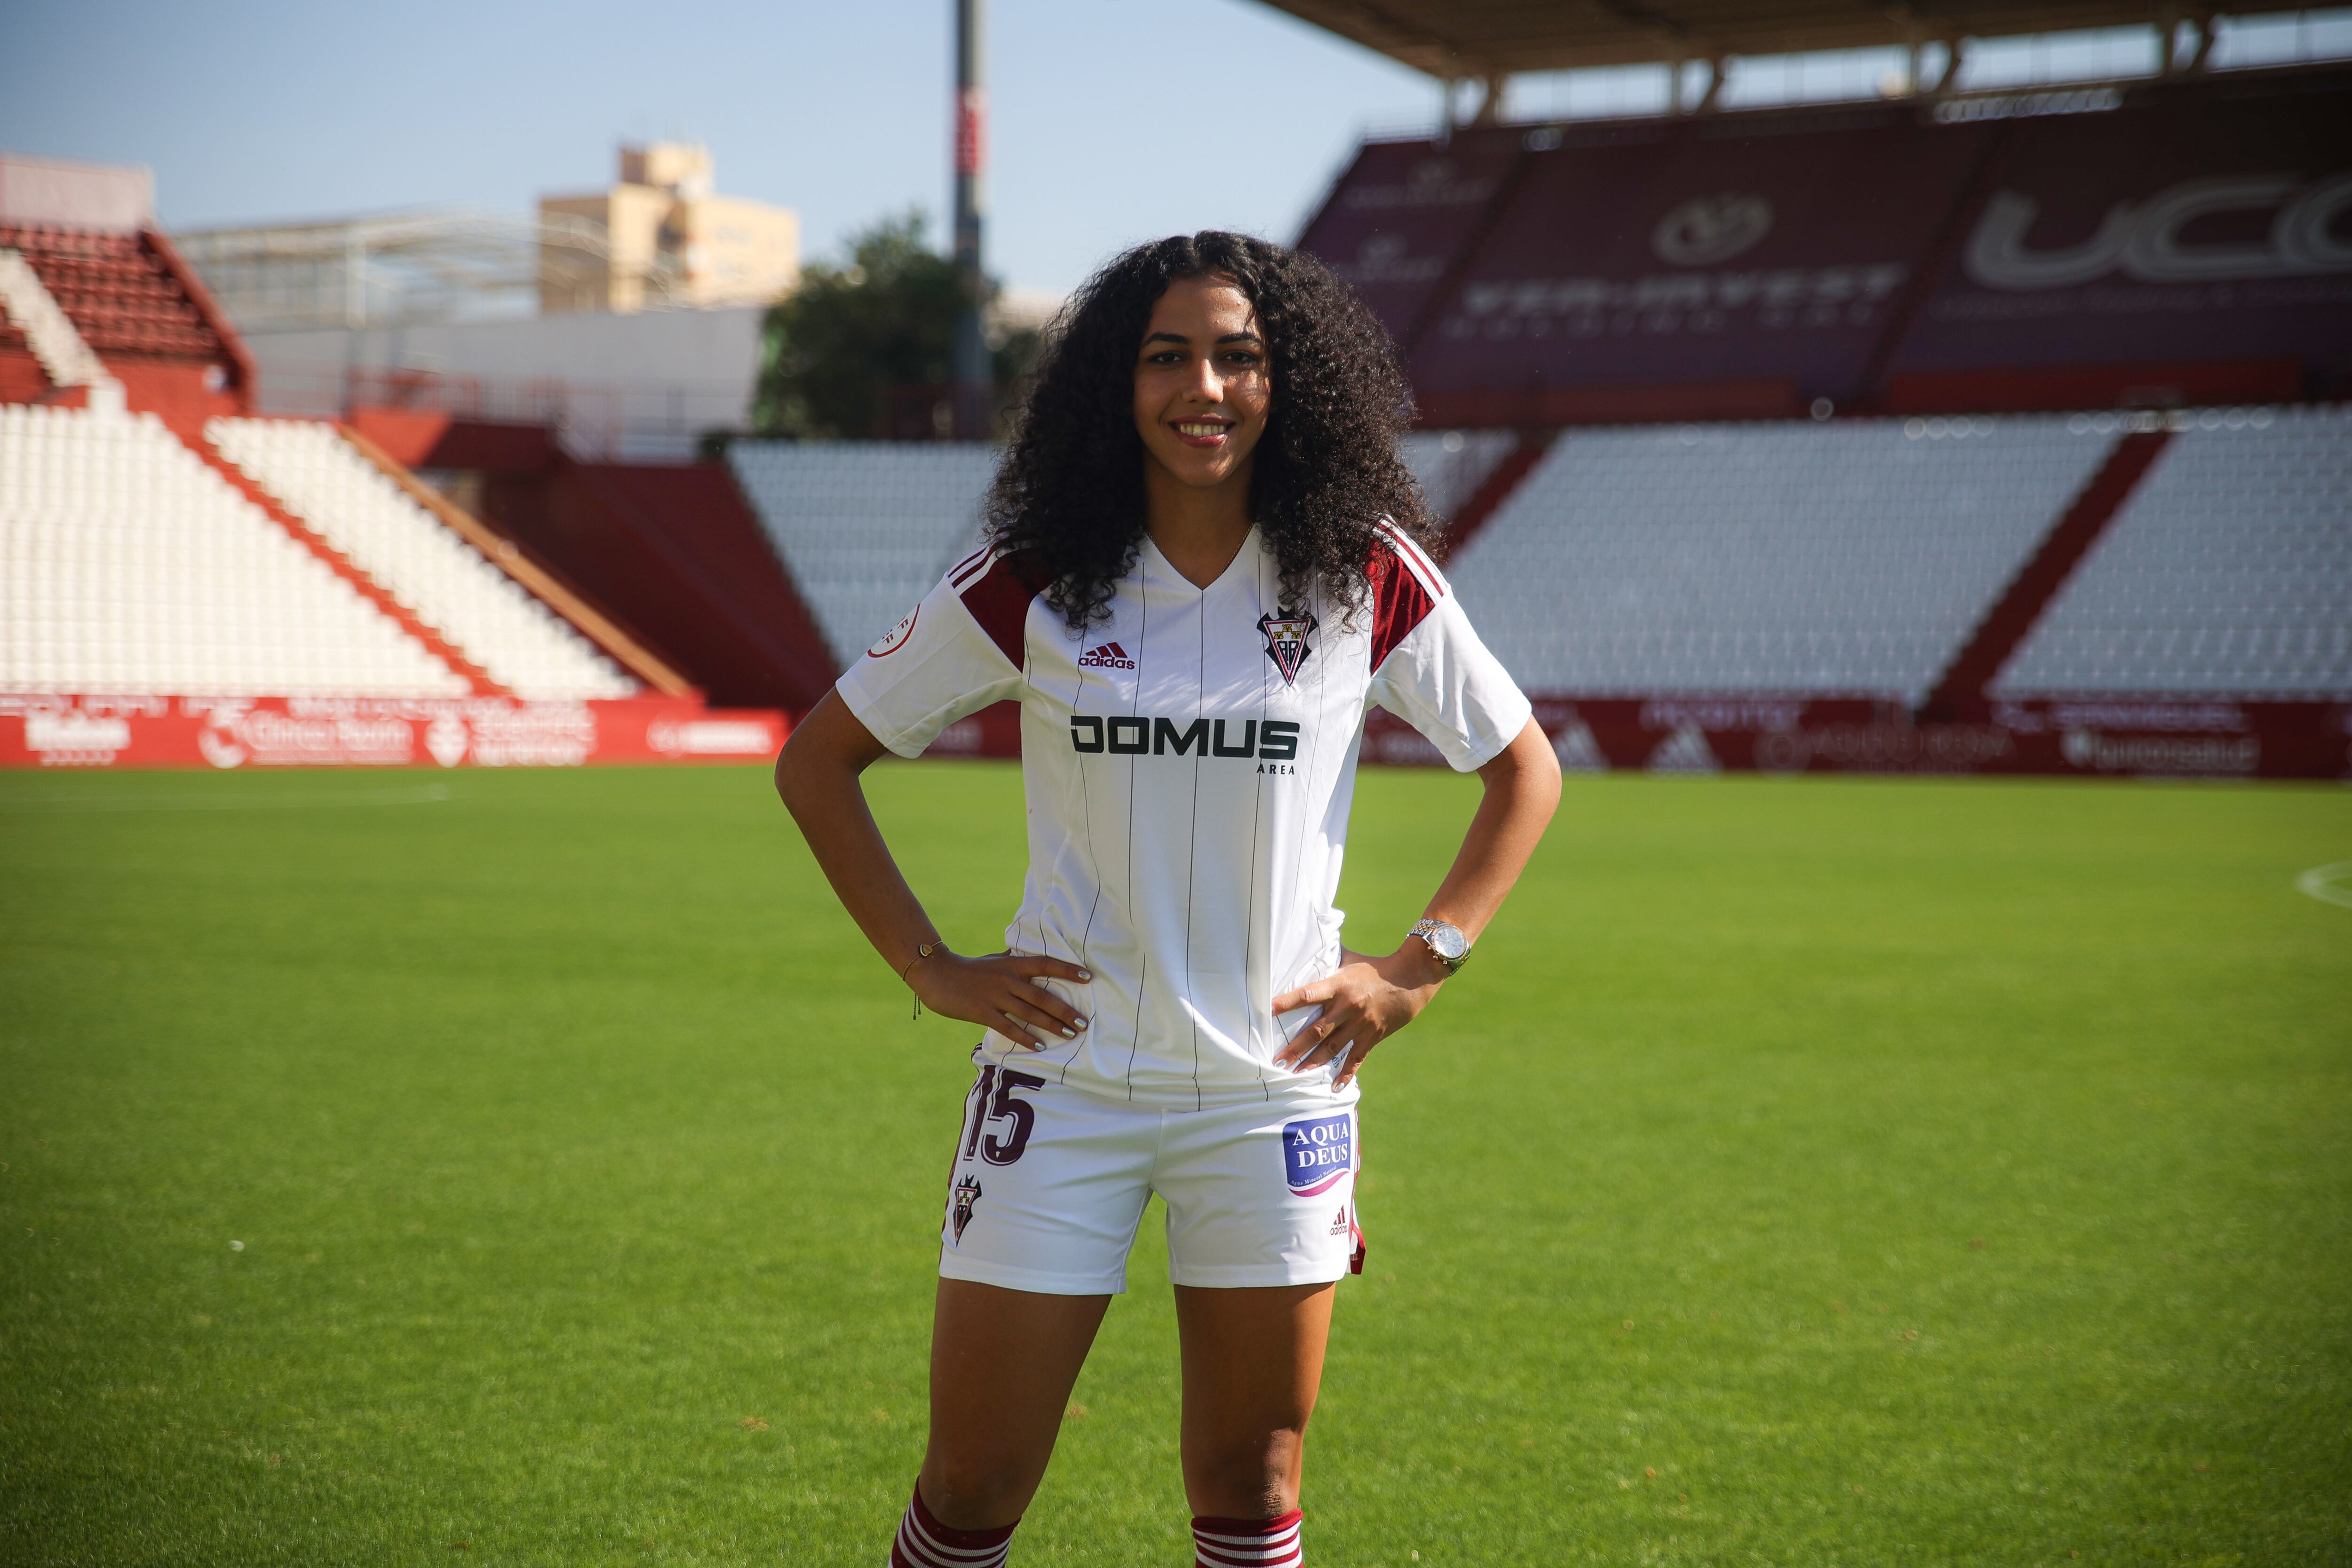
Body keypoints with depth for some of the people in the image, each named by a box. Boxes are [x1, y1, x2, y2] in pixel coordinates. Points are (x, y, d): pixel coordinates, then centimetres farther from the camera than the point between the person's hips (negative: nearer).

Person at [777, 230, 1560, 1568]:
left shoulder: (1366, 578, -3)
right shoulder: (1034, 585, -4)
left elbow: (1525, 771, 10)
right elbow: (819, 760, 5)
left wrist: (1421, 967, 1)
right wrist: (930, 968, -2)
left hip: (1273, 1087, 1)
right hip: (1063, 1075, 0)